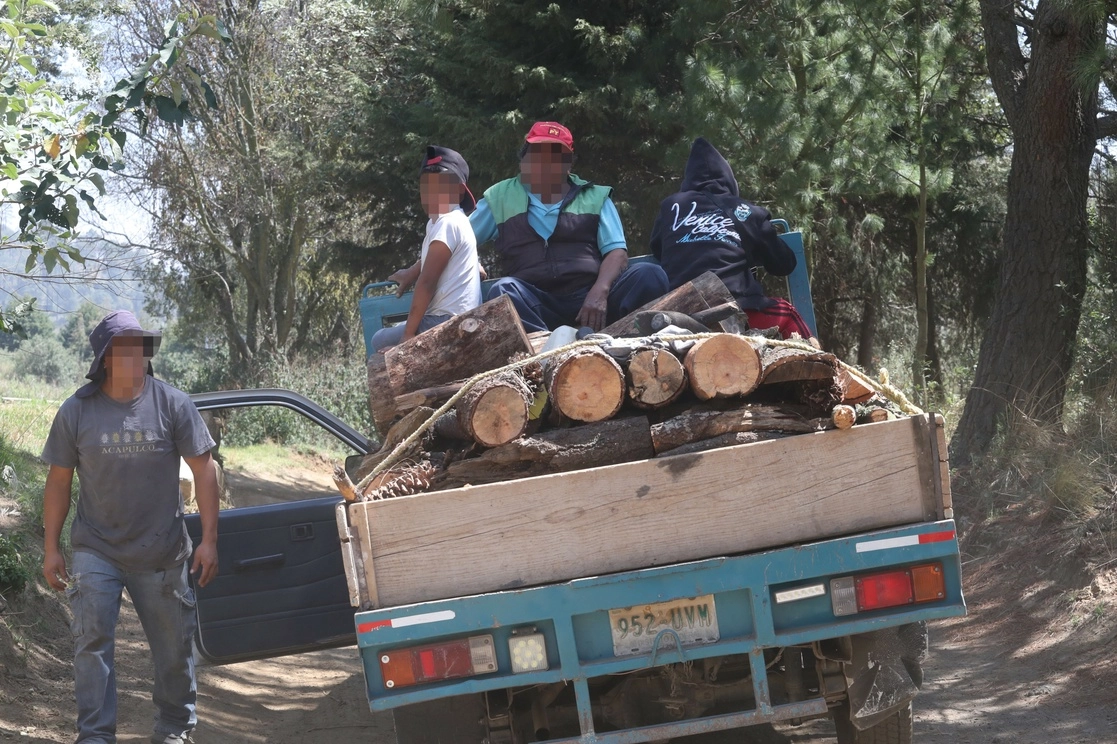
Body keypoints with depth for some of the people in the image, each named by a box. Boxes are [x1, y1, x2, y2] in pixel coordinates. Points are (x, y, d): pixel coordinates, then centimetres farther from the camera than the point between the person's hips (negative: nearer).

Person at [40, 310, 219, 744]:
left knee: (174, 647, 9)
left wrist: (209, 539, -6)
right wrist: (50, 550, 2)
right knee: (92, 640, -10)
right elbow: (59, 481, 4)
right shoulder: (77, 411, -3)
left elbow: (203, 470, -2)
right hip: (96, 550, 0)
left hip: (162, 553, 0)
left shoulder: (172, 404, -4)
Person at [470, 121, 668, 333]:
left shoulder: (595, 197, 20)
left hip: (589, 298, 1)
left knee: (650, 275, -26)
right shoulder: (501, 197, 22)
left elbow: (617, 252, 7)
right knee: (503, 290, -33)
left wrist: (599, 292, -13)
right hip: (535, 304, 0)